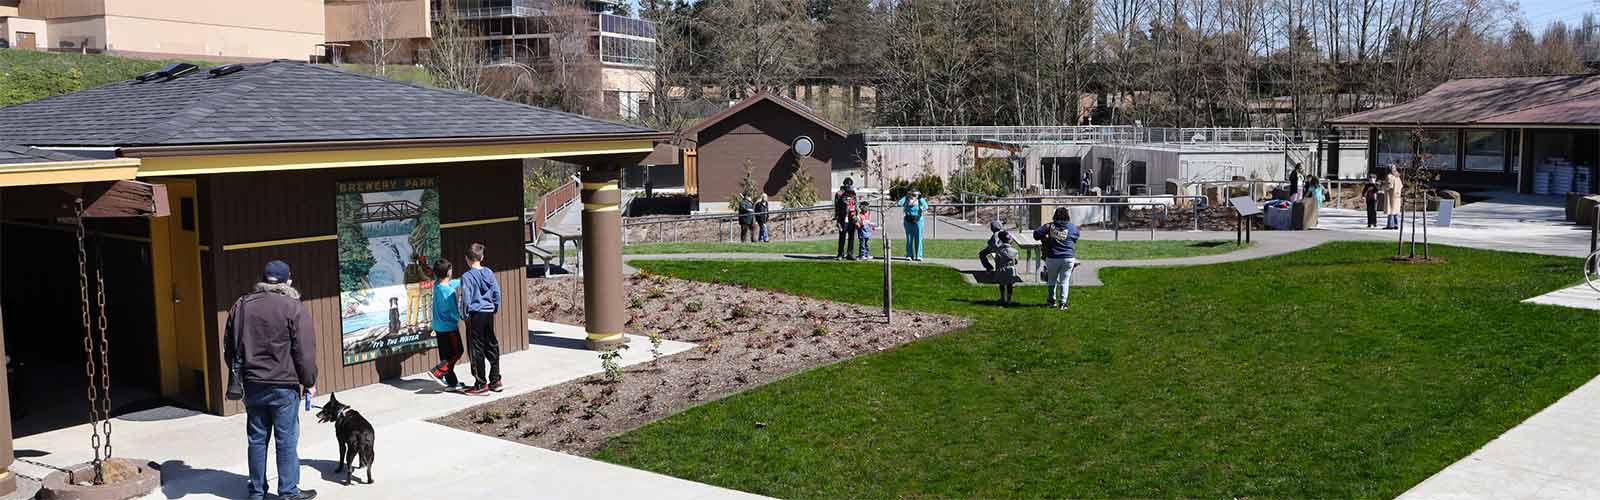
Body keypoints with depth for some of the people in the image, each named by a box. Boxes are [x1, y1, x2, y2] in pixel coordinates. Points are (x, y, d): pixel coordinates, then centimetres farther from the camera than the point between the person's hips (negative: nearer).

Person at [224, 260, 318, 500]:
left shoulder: (241, 305, 8)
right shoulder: (294, 308, -10)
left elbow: (229, 346, 15)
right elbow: (304, 351, -11)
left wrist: (238, 375, 25)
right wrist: (309, 382, -1)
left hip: (252, 384, 5)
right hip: (284, 385, -5)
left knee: (257, 439, 13)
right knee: (287, 440, 2)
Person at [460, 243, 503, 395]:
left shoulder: (466, 276, -12)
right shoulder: (489, 273, 4)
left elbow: (466, 299, -13)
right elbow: (497, 293, 9)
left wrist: (466, 316, -4)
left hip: (475, 315, -5)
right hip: (489, 314, 5)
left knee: (477, 349, 1)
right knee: (492, 346, 13)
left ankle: (481, 383, 5)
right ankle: (495, 379, 18)